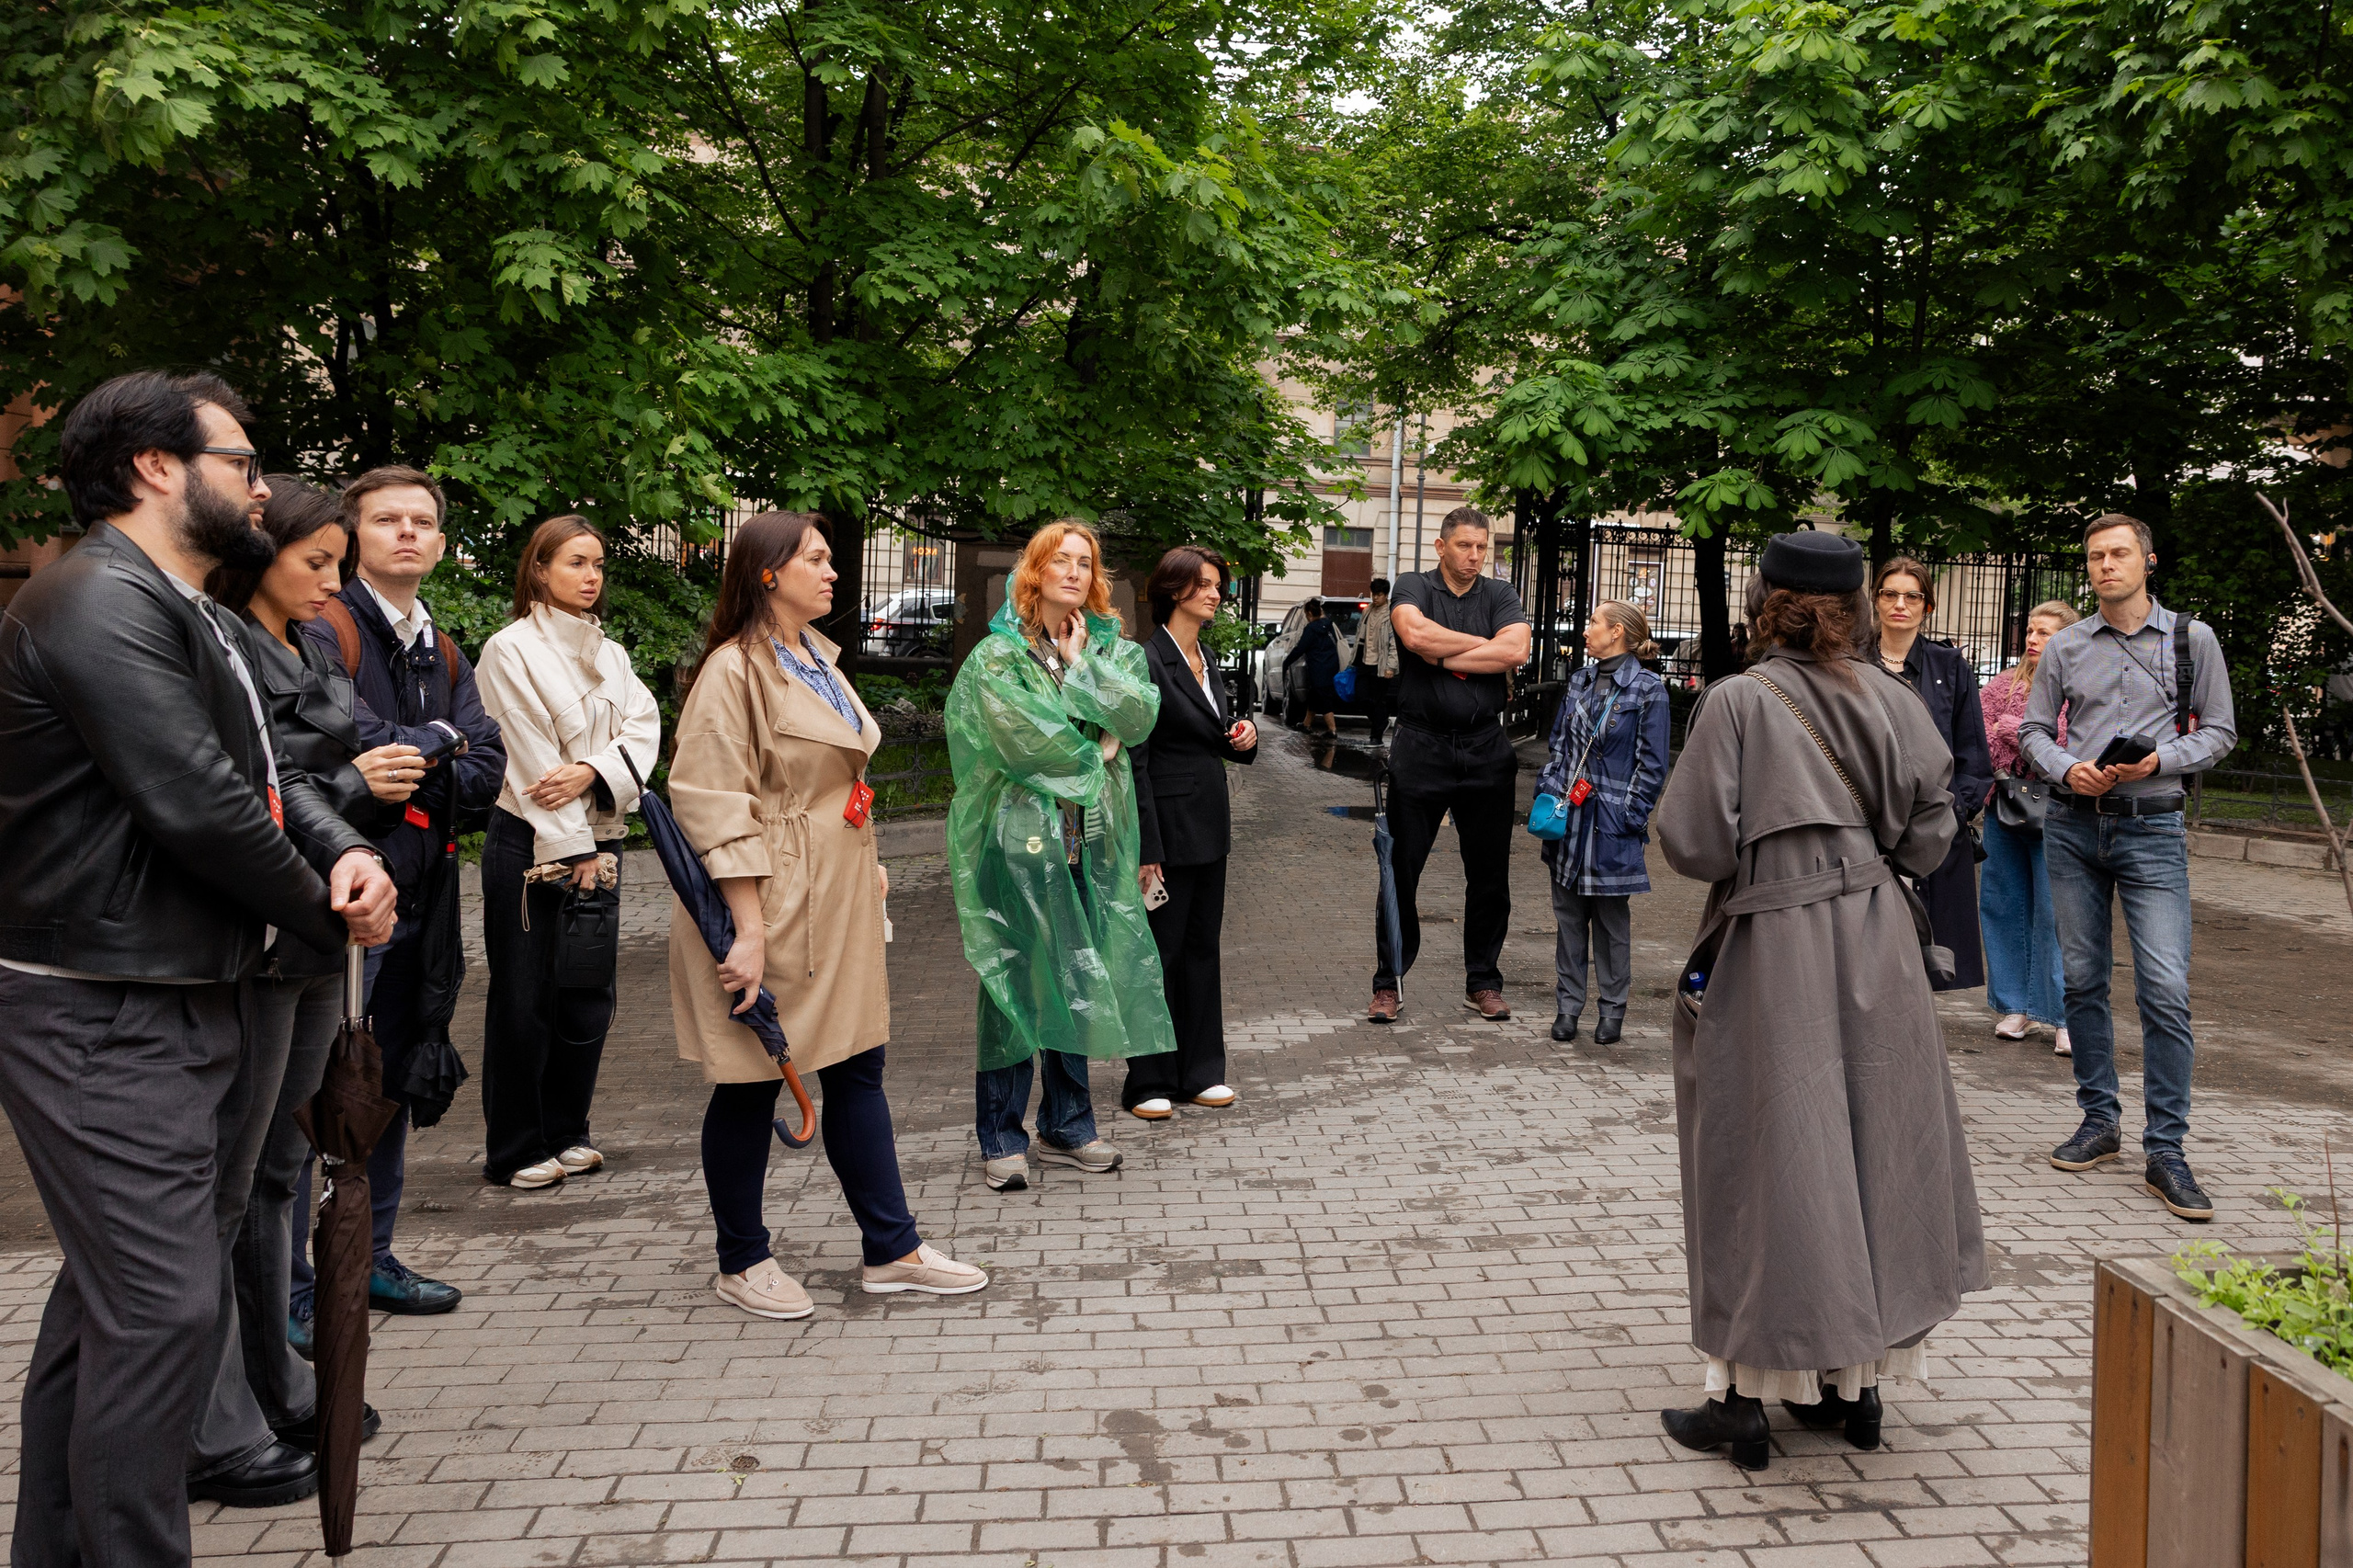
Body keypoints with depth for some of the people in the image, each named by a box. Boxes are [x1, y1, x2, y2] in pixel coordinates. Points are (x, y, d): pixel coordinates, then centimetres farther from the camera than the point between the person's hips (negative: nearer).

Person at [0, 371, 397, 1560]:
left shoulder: (186, 613, 17)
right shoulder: (100, 602, -17)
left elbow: (267, 773, 14)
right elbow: (198, 806, -23)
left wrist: (347, 852, -7)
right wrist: (332, 917, -9)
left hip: (176, 1007, 11)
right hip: (104, 1023, -11)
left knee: (108, 1295, 19)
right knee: (164, 1305, -9)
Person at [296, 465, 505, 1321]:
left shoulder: (444, 656, 15)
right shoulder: (324, 632, -8)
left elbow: (487, 770, 2)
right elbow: (348, 738, -26)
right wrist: (434, 743, -13)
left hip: (423, 894, 8)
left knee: (391, 1085, 16)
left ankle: (370, 1256, 28)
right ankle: (285, 1284, 6)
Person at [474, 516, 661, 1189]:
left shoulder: (611, 653, 14)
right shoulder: (512, 648, -6)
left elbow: (644, 729, 2)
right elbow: (531, 756, -12)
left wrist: (592, 770, -18)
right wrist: (572, 853, -14)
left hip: (599, 840, 6)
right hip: (531, 844, -6)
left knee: (589, 995, 9)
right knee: (525, 1001, 1)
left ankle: (564, 1132, 23)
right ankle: (514, 1151, 11)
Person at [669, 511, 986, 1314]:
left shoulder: (817, 661, 13)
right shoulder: (734, 670, -15)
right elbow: (714, 808, -19)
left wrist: (867, 870, 16)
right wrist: (748, 929, -23)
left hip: (836, 904, 8)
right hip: (769, 904, -8)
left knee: (857, 1069, 11)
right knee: (751, 1082, 4)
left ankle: (890, 1250, 20)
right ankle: (741, 1263, 20)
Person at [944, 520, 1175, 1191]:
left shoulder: (1114, 650, 13)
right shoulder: (997, 657, -2)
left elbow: (1141, 716, -4)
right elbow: (1025, 738, -15)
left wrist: (1081, 664, -6)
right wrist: (1096, 754, -5)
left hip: (1092, 844, 5)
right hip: (1019, 839, -5)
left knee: (1076, 984, 10)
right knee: (1013, 985, -2)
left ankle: (1065, 1127, 23)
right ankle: (1002, 1139, 8)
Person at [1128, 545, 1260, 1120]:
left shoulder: (1207, 659, 13)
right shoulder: (1147, 661, -13)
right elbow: (1135, 760, -16)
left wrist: (1243, 737, 0)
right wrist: (1147, 849, -19)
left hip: (1210, 824, 8)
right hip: (1168, 827, -8)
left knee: (1202, 948, 13)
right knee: (1159, 953, 0)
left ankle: (1200, 1071, 22)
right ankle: (1149, 1082, 10)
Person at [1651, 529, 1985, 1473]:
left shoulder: (1737, 703, -13)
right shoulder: (1888, 699, 1)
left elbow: (1695, 843, -16)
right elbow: (1930, 833, 1)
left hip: (1769, 950, -4)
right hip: (1873, 945, 5)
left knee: (1765, 1157, 4)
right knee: (1871, 1142, 15)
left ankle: (1745, 1399, 9)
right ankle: (1854, 1378, 26)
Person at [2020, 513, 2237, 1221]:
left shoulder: (2192, 640, 3)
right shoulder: (2064, 646, 7)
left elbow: (2219, 731, 5)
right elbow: (2033, 729, 11)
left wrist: (2159, 760, -13)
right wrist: (2066, 768, -9)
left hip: (2152, 826, -2)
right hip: (2073, 824, 3)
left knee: (2166, 990, -10)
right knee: (2083, 979, 7)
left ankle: (2165, 1151, -3)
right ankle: (2100, 1121, 20)